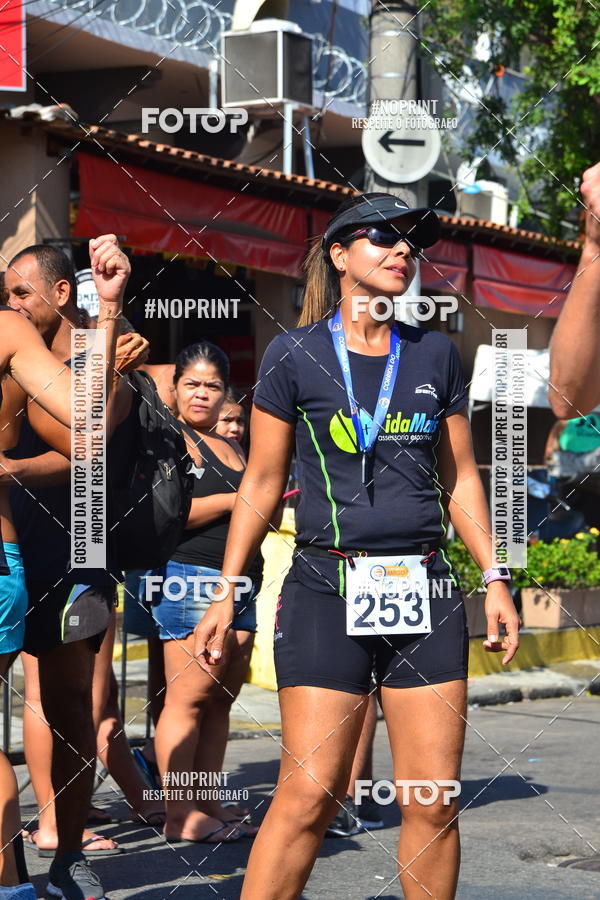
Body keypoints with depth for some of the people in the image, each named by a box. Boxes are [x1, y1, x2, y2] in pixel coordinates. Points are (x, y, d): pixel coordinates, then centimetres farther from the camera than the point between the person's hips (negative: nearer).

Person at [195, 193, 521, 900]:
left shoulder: (435, 354, 11)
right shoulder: (295, 354, 2)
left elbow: (460, 477, 16)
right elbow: (262, 482, 6)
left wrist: (493, 579, 9)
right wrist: (226, 592, 2)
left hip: (425, 592, 3)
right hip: (327, 590, -3)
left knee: (434, 799, 1)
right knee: (308, 794, -10)